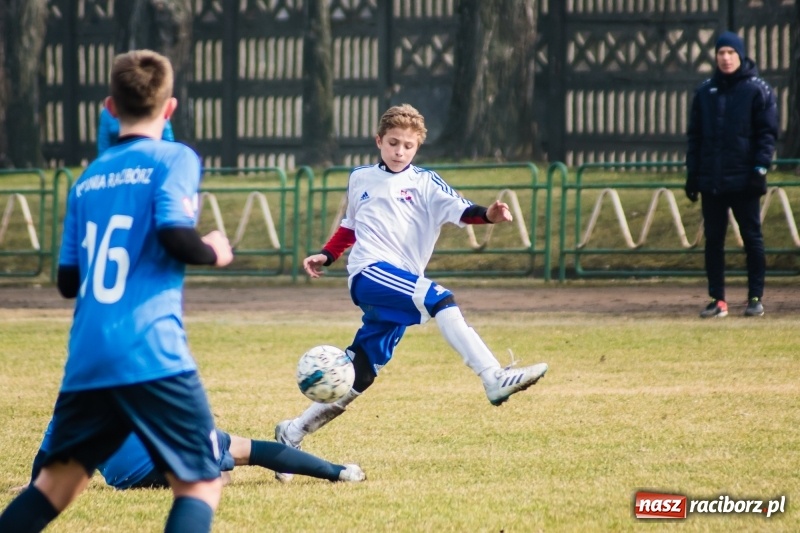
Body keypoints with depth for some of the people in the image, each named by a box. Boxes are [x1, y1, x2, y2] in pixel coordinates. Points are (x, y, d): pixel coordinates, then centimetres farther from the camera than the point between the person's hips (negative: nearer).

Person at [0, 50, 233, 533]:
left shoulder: (88, 179, 18)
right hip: (152, 353, -6)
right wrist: (214, 252, 5)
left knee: (58, 482, 15)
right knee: (200, 484, 1)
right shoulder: (174, 160, 0)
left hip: (87, 361, 6)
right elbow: (176, 236, -15)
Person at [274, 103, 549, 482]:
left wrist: (487, 215, -27)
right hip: (369, 273, -2)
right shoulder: (360, 180, 15)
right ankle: (494, 379, -38)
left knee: (359, 374, 1)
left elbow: (457, 209, -9)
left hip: (400, 287, 2)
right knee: (438, 298, -28)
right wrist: (326, 256, 19)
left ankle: (293, 433, 17)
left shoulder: (424, 184, 9)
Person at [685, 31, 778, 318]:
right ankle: (717, 300, 8)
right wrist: (692, 173, 8)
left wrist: (760, 169, -12)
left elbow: (767, 132, -2)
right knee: (713, 240, 3)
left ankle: (756, 298, 6)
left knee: (752, 238, 0)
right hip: (711, 181, 4)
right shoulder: (705, 92, 12)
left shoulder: (757, 90, 1)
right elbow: (695, 135, 14)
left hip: (743, 181, -4)